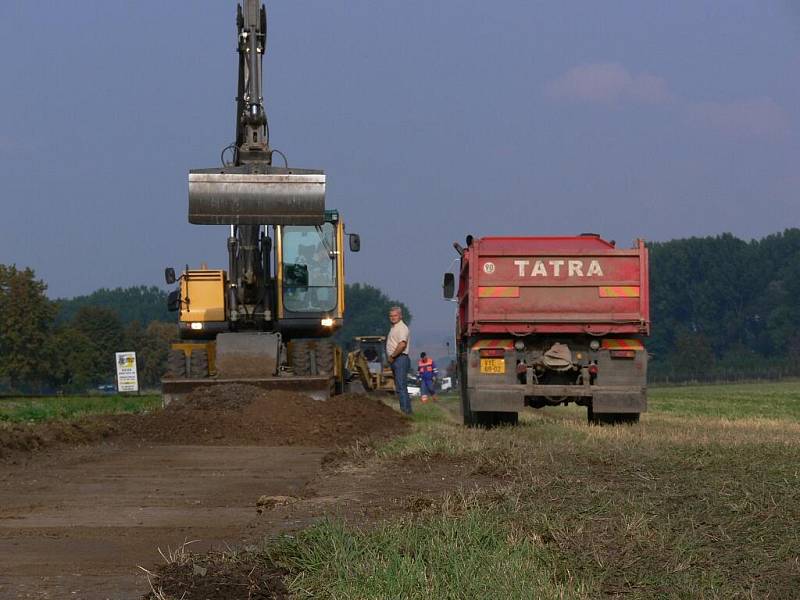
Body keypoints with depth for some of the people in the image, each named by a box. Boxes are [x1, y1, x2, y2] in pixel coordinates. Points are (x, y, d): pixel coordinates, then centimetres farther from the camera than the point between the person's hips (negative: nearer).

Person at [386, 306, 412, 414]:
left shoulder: (402, 327, -12)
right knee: (400, 386, 12)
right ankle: (406, 409, 15)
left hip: (400, 359, -11)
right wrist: (391, 357, 13)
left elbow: (402, 344, -25)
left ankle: (405, 409, -15)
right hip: (395, 360, 11)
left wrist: (392, 356, -17)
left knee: (401, 386, -13)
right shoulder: (394, 327, 20)